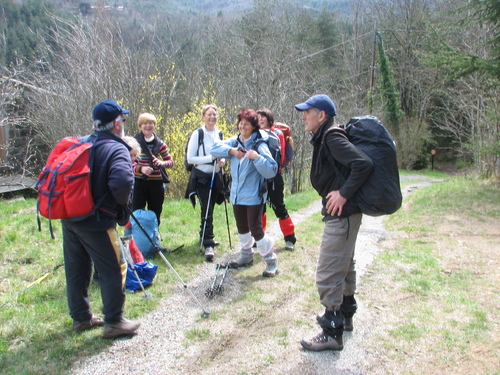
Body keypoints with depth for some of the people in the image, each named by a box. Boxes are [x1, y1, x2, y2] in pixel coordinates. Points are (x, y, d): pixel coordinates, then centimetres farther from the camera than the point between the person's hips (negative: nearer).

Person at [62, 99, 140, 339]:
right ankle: (114, 323, 12)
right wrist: (122, 201, -12)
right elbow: (123, 181, -32)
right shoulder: (117, 149, -14)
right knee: (113, 270, 5)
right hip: (95, 221, -8)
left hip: (68, 217, 8)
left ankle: (81, 318, 31)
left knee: (76, 269, 17)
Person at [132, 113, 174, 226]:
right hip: (139, 183, -3)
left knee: (155, 215, 11)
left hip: (156, 183, 3)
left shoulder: (160, 143, 8)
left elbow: (171, 162, 9)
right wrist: (140, 168, -23)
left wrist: (162, 163, -13)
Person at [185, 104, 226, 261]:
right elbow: (190, 158, -11)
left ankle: (205, 237, 30)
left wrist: (222, 160, -2)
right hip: (201, 177, -6)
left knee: (209, 209, 14)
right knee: (207, 210, -11)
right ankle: (208, 245, -9)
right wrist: (210, 158, -18)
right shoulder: (197, 134, -9)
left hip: (215, 176, 6)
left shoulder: (219, 134, 9)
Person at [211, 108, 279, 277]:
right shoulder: (235, 142, 5)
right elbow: (215, 148, -4)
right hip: (237, 194, 7)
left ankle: (271, 261, 11)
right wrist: (231, 151, -17)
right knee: (242, 228, 20)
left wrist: (257, 157, -33)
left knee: (255, 230, -6)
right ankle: (246, 255, 40)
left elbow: (271, 171, -21)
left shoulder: (260, 145, -14)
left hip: (254, 196, -7)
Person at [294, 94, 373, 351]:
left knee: (328, 274, -5)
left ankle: (332, 334, 7)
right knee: (344, 265, 23)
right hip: (344, 212, 11)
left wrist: (344, 194, -24)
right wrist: (342, 193, 10)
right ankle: (345, 316, 40)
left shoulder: (331, 137, -18)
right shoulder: (324, 137, 12)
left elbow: (363, 163, -29)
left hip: (341, 213, -11)